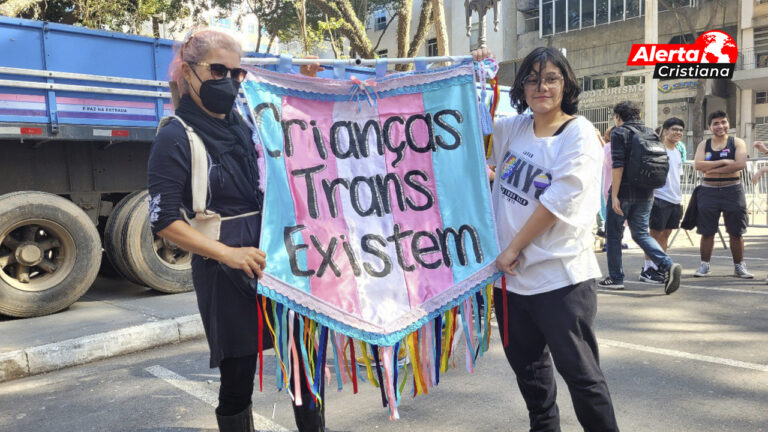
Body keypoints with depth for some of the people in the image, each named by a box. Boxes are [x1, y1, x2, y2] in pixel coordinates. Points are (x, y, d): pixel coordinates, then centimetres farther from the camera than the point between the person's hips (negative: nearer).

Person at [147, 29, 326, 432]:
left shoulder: (244, 125, 11)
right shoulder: (175, 139, -7)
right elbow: (164, 221, -12)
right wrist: (228, 253, -22)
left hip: (276, 259, 6)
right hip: (225, 273, -5)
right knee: (237, 380, 5)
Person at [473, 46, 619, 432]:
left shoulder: (579, 133, -8)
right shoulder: (513, 128, 8)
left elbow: (559, 200, -16)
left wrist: (513, 248, -13)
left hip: (560, 277, -6)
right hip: (511, 273, 6)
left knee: (578, 371, 0)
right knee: (526, 365, 20)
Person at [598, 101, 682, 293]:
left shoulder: (619, 133, -7)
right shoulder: (650, 132, 13)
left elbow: (618, 165, -16)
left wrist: (614, 195, -16)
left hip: (624, 192, -6)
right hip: (646, 193, 6)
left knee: (613, 234, 8)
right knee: (641, 233, 12)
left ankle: (615, 278, 13)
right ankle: (667, 265, -9)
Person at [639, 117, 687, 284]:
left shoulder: (678, 152, 16)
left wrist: (680, 199, 20)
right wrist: (650, 196, -17)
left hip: (675, 200, 8)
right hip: (660, 198, -8)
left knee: (666, 234, 10)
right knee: (655, 233, -4)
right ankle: (647, 269, 2)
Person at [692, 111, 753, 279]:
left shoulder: (737, 142, 4)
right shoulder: (704, 144, 8)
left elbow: (740, 164, -13)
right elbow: (698, 165, -9)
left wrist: (713, 170, -12)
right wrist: (723, 162, -14)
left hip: (732, 191, -1)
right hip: (709, 191, 1)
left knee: (736, 232, 4)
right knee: (707, 232, 3)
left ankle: (739, 266, 16)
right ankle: (704, 265, 12)